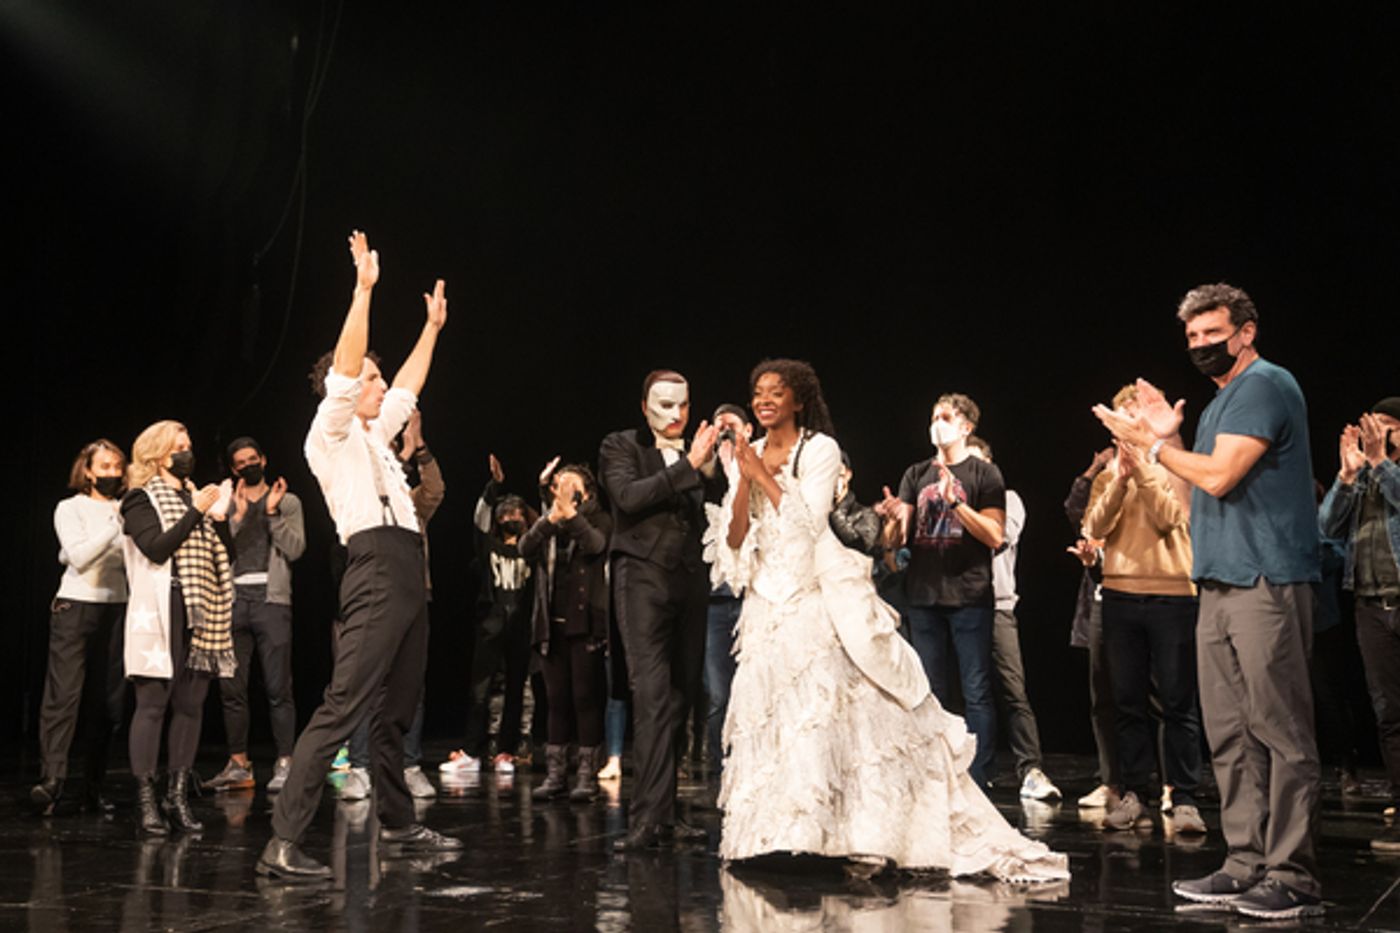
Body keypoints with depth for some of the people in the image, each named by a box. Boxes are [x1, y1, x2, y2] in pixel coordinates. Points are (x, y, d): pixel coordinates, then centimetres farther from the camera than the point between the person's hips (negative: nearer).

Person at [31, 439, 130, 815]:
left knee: (107, 702, 2)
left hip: (115, 610, 3)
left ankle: (93, 787, 8)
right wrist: (115, 524, -15)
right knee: (64, 695, -10)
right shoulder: (70, 508, 3)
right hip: (75, 607, -3)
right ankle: (51, 779, -12)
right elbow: (79, 556, -11)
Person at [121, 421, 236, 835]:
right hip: (159, 617, -6)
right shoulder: (141, 500, 2)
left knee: (191, 706, 4)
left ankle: (179, 797, 9)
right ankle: (146, 801, -4)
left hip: (200, 616, 6)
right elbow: (156, 548, -14)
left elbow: (227, 555, 16)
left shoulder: (194, 496, 20)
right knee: (153, 705, -7)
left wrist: (219, 517, 1)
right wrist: (196, 512, -13)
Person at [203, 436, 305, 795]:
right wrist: (238, 516, -6)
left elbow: (295, 548, -1)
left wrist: (272, 513, -7)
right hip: (233, 599, 3)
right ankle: (238, 764, 11)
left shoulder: (287, 502, 12)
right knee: (231, 687, 3)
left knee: (278, 687, -7)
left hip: (270, 598, -3)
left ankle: (284, 764, -4)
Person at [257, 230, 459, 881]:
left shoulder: (374, 434, 24)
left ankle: (398, 823, 26)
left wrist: (433, 326, 39)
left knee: (396, 711, 15)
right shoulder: (331, 432, 0)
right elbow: (343, 369, -14)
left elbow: (407, 388, 36)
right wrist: (364, 289, -17)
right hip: (377, 572, -9)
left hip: (408, 575, 9)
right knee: (341, 707, -16)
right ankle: (283, 843, -18)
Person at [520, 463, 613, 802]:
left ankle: (587, 774, 1)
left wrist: (570, 512, -21)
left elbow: (596, 545, -16)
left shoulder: (598, 520, 6)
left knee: (586, 697, -4)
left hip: (585, 623, -4)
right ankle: (555, 773, 11)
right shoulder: (546, 525, 15)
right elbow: (526, 549, -5)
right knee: (557, 698, 6)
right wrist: (552, 516, -17)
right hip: (552, 624, 4)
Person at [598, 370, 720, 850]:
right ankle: (648, 816, -14)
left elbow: (711, 516, 16)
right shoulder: (621, 446, 6)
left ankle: (664, 811, 13)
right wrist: (687, 467, -14)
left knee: (681, 697, 5)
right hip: (644, 578, -5)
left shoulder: (696, 454, 16)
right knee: (653, 694, -14)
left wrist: (714, 469, 2)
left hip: (690, 583, 5)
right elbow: (628, 496, -13)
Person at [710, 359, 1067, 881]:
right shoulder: (749, 457, 12)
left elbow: (807, 521, -14)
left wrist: (765, 476, -12)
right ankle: (772, 837, 12)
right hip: (769, 604, 5)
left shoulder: (819, 448, -3)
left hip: (820, 599, -5)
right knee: (771, 717, 5)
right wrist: (746, 482, -10)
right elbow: (734, 540, 3)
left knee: (844, 710, -8)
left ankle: (867, 836, -3)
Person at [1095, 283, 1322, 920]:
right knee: (1230, 737, 9)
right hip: (1220, 586, 10)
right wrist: (1167, 437, 14)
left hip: (1265, 585, -10)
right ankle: (1247, 866, 15)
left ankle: (1292, 876, -4)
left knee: (1279, 731, -7)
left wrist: (1150, 444, -4)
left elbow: (1220, 477, -16)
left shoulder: (1266, 385, -7)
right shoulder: (1222, 401, 22)